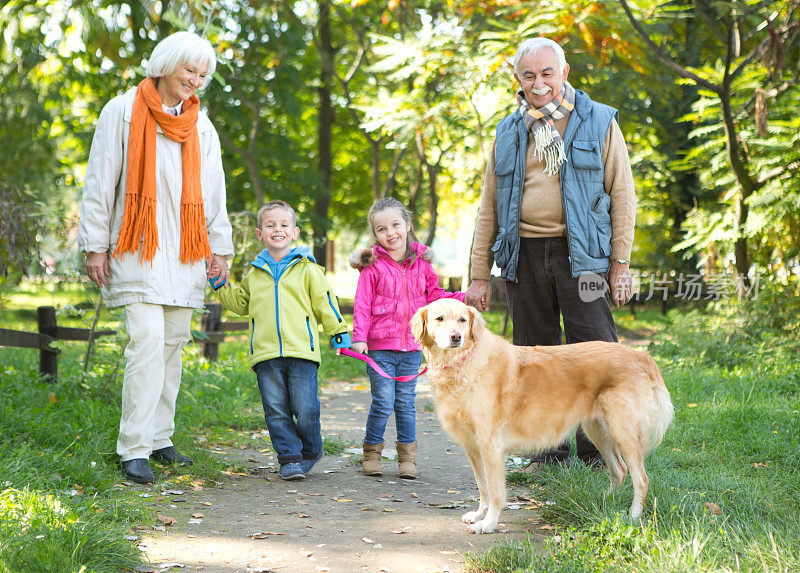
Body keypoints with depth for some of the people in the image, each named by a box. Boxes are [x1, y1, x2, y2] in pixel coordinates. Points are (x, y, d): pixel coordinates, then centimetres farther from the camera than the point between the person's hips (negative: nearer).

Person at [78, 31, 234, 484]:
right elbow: (100, 183, -1)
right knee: (147, 341, -15)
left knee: (174, 344, 7)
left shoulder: (201, 127, 14)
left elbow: (214, 193, 17)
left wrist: (220, 247, 10)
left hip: (184, 253, 6)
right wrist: (95, 245, -5)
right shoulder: (123, 112, -1)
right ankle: (134, 449, -13)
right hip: (138, 251, -5)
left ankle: (159, 437, 18)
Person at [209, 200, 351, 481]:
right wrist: (221, 286, 20)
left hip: (301, 351, -3)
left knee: (305, 410, -5)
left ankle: (310, 451, 17)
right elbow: (241, 303, 30)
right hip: (266, 353, 3)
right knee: (276, 410, 0)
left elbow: (324, 302, 10)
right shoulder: (255, 273, 16)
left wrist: (339, 332, 9)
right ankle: (289, 457, 8)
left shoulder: (306, 269, 6)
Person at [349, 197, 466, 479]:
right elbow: (362, 305, -7)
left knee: (406, 403, 9)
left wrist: (464, 298, 4)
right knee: (383, 403, -4)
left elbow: (434, 295, 16)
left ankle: (407, 456, 19)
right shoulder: (373, 266, -5)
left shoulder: (420, 262, 7)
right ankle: (372, 453, 14)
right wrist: (359, 337, -17)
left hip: (412, 346, 3)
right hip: (380, 346, -3)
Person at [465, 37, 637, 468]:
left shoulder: (598, 123, 4)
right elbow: (488, 206, 15)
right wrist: (479, 275, 9)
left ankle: (599, 450, 3)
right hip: (524, 254, 3)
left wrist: (621, 264, -4)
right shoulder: (509, 132, 13)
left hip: (581, 254, -3)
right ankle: (548, 451, 14)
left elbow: (622, 196, 3)